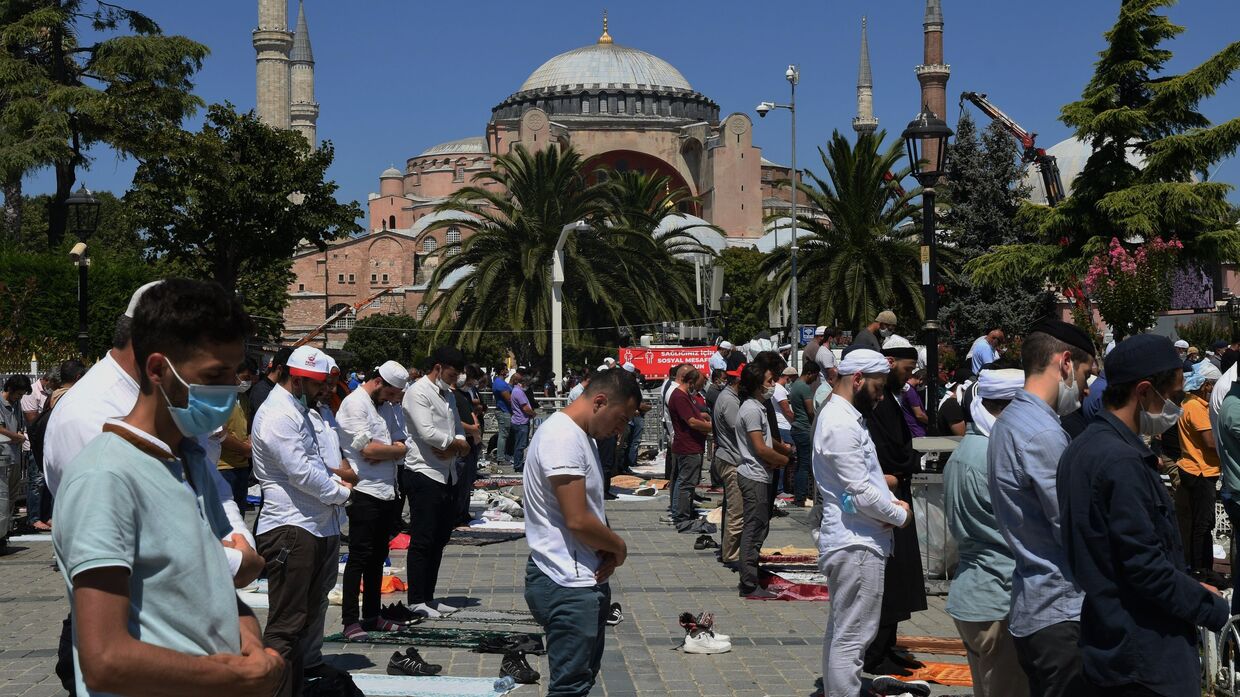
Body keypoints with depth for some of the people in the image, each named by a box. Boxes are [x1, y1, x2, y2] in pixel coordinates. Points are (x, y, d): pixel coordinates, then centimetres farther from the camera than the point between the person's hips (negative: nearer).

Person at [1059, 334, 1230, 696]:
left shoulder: (1081, 449, 10)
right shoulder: (1122, 461, -21)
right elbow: (1147, 567, -22)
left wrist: (1193, 591, 13)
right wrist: (1216, 610, -9)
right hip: (1147, 661, -9)